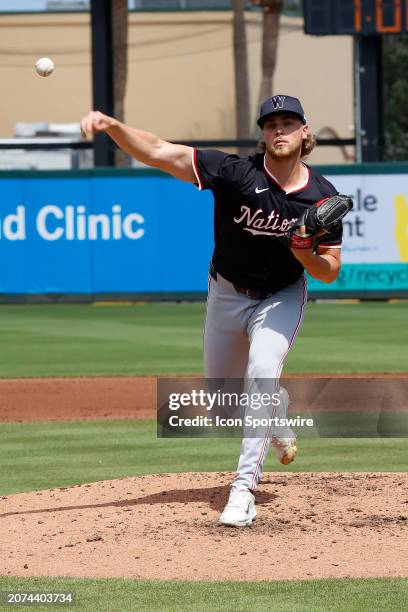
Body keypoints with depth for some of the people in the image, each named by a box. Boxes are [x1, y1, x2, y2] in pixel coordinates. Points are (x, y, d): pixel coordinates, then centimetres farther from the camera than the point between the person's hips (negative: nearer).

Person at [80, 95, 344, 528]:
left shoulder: (322, 197, -17)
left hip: (281, 297, -1)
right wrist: (112, 126, -48)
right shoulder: (237, 173, -24)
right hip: (227, 294, 1)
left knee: (261, 373, -26)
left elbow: (329, 273, -8)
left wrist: (304, 254, -31)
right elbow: (157, 152, -32)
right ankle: (277, 408, 47)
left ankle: (244, 488, -23)